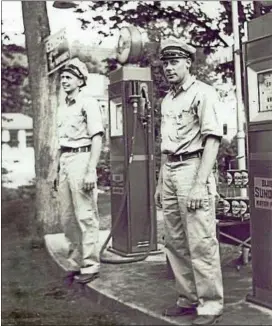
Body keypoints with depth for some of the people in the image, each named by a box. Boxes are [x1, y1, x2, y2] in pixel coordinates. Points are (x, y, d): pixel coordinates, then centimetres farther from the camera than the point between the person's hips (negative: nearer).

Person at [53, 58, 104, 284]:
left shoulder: (88, 103, -6)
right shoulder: (63, 107, 18)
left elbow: (97, 138, -12)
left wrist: (91, 171, -19)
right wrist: (57, 168, 16)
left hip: (81, 158, -8)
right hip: (64, 161, 8)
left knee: (86, 215, -4)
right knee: (67, 217, 12)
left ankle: (90, 265, 5)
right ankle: (75, 262, 24)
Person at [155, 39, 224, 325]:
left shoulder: (202, 93, -5)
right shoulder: (167, 100, 18)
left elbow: (212, 139, -13)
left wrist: (200, 184, -20)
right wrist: (160, 182, 19)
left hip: (192, 167, -8)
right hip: (168, 171, 8)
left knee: (201, 243, -6)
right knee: (175, 242, 11)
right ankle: (188, 299, 23)